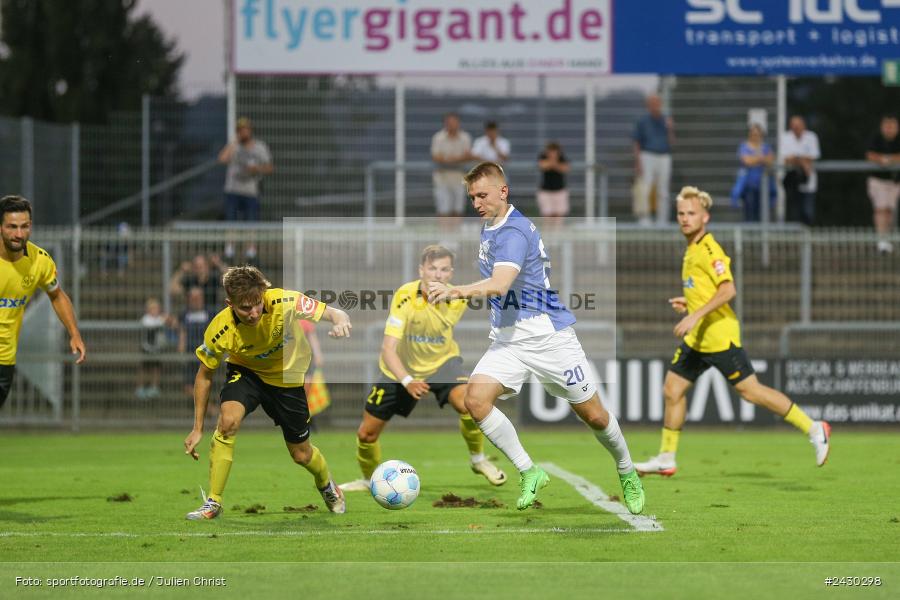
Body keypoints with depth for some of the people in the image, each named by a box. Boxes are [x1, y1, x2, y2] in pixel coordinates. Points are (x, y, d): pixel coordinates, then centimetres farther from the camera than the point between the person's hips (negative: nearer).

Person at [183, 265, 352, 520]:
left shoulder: (284, 302, -34)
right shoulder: (220, 330, -29)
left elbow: (334, 313, -28)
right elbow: (204, 375, -13)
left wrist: (340, 322, -54)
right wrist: (197, 429, -11)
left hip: (287, 376, 1)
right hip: (246, 372, 0)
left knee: (301, 454, 10)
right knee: (228, 420, -31)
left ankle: (327, 486, 48)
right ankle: (212, 503, -19)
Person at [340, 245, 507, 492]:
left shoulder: (457, 299, -18)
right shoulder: (405, 296, -29)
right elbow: (388, 349, -33)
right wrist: (407, 381, -45)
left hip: (441, 361, 1)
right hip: (401, 369, -1)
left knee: (468, 403, -30)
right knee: (367, 433, 5)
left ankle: (478, 459, -4)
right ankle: (369, 479, 36)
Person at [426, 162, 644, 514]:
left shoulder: (514, 232, -21)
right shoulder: (488, 227, 9)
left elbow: (499, 285, -38)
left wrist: (455, 292, -52)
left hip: (548, 336, -8)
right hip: (507, 340, 8)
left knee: (594, 416, 5)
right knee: (475, 399, -19)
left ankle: (627, 474, 32)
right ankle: (529, 473, -7)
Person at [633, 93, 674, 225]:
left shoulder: (666, 121, 9)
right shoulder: (642, 122, 1)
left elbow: (671, 142, 4)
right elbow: (637, 144, 0)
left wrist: (670, 129, -15)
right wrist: (637, 164, -9)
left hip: (664, 158, 3)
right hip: (647, 156, -3)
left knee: (663, 193, 4)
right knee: (644, 190, -16)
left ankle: (662, 222, 9)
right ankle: (644, 219, -16)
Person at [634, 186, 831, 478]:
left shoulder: (709, 250, -14)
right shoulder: (691, 249, 14)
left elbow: (728, 290, -25)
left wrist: (696, 315, -28)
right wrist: (689, 303, 17)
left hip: (719, 336, -9)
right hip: (696, 339, 9)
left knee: (750, 390, -7)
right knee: (672, 389, 7)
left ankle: (814, 429, 1)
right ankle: (666, 459, 14)